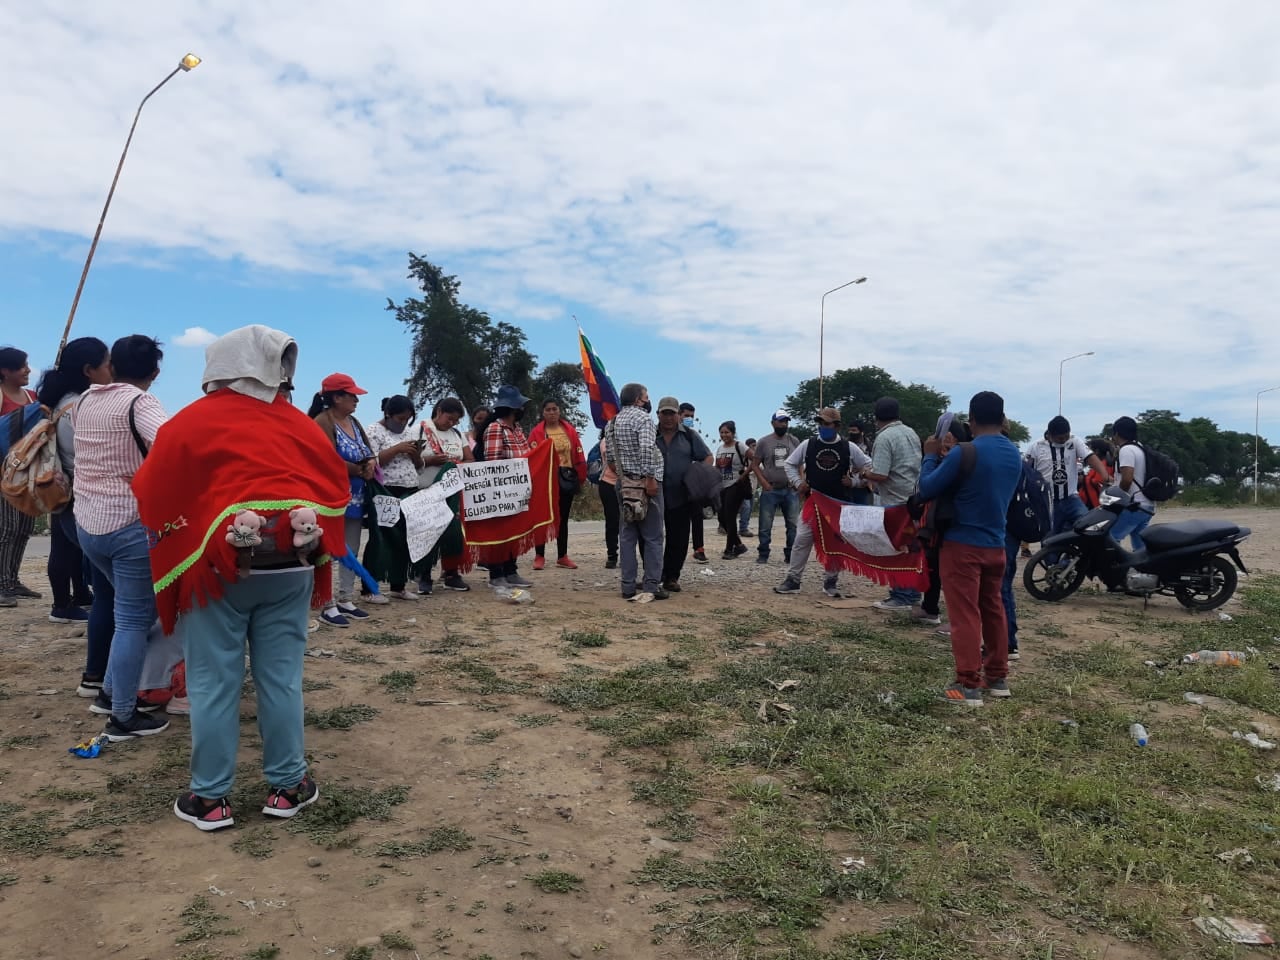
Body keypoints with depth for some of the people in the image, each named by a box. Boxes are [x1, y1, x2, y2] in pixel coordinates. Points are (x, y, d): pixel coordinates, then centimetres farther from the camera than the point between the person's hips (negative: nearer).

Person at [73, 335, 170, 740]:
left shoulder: (85, 400, 9)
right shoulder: (140, 403, -13)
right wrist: (174, 494, -24)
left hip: (86, 522, 8)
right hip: (130, 525, -8)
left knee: (126, 607, 22)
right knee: (135, 619, 0)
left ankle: (110, 692, 28)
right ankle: (123, 717, 5)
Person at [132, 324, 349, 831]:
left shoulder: (189, 423, -1)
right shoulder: (302, 425, 6)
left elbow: (154, 498, 2)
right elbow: (336, 488, 11)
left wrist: (182, 539, 20)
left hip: (217, 566, -2)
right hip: (290, 566, 3)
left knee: (213, 684, 7)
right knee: (281, 678, 10)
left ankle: (209, 797, 15)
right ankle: (287, 785, 19)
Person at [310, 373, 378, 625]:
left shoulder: (353, 422, 13)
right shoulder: (322, 422, -12)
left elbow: (370, 454, 15)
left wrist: (371, 464, -8)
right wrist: (361, 470, -10)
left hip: (355, 498, 9)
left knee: (351, 551, 12)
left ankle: (346, 600, 21)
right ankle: (328, 607, -1)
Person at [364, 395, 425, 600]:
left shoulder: (406, 433, 17)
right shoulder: (374, 431, -4)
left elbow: (418, 466, 20)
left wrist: (416, 453, -1)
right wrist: (397, 449, -18)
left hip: (410, 494, 7)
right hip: (386, 495, -7)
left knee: (405, 541, 8)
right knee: (384, 541, -7)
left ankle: (398, 586, 17)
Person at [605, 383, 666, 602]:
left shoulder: (613, 422, 15)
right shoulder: (642, 418, -8)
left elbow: (609, 453, 16)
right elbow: (647, 449, -21)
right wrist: (650, 478, -20)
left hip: (624, 483, 7)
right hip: (644, 482, -7)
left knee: (627, 535, 8)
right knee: (652, 536, -2)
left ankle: (628, 586, 9)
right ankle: (651, 586, -3)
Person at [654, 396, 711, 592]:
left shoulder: (689, 435, 7)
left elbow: (707, 457, 9)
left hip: (681, 497, 1)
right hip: (655, 495, -1)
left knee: (678, 539, 5)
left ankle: (671, 577, 15)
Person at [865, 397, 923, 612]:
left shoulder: (885, 437, -15)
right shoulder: (911, 433, 11)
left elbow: (880, 475, -22)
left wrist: (865, 474, -1)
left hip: (896, 502, -8)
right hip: (914, 499, 8)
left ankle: (901, 598, 0)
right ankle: (912, 594, 21)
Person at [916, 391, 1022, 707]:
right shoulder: (1014, 454, 5)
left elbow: (926, 490, -13)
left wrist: (931, 456, 1)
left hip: (962, 545, -7)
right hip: (995, 545, 7)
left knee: (965, 615, -4)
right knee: (993, 610, 17)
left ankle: (968, 685, -3)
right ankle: (998, 677, 26)